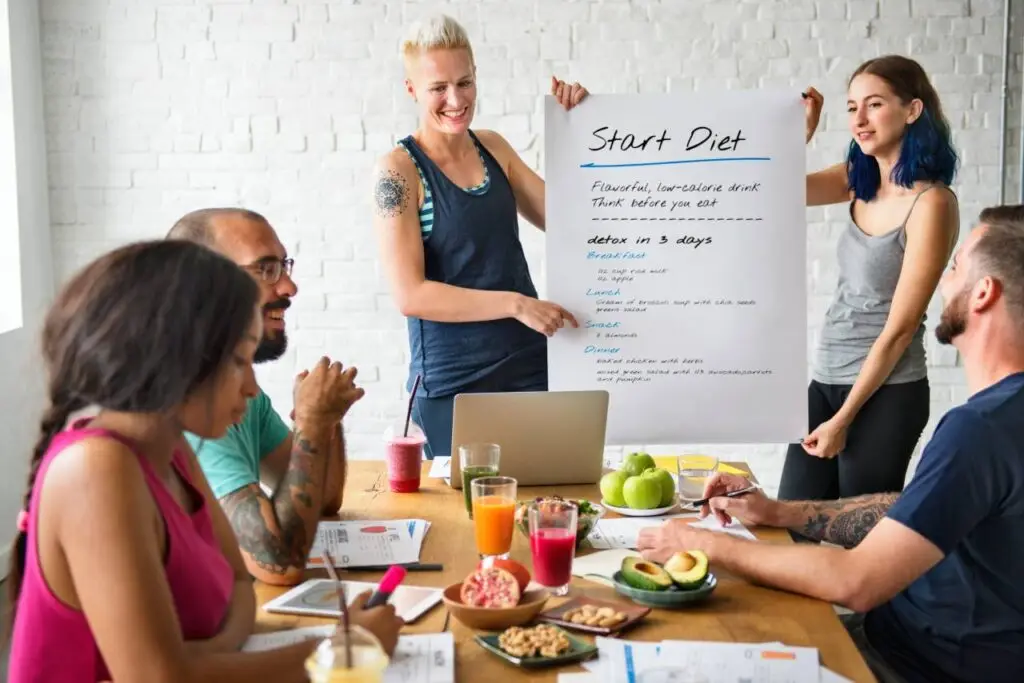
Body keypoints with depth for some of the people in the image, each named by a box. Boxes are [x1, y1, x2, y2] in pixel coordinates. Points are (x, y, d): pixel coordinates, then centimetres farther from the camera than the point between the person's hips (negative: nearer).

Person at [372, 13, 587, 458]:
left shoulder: (493, 148, 7)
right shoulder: (398, 170, -10)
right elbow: (410, 295, -16)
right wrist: (515, 304, -22)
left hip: (531, 366, 5)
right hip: (453, 384, -5)